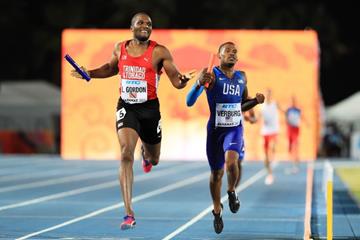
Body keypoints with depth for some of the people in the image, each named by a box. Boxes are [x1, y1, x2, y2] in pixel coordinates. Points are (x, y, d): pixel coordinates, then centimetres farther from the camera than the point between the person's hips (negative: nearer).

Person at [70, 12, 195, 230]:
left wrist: (183, 80, -30)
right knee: (126, 154, -20)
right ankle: (129, 214, -21)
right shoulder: (120, 48, 3)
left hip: (150, 108, 0)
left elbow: (176, 81, -7)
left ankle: (146, 153, 61)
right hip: (126, 107, 0)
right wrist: (90, 74, 10)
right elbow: (111, 68, 24)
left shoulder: (159, 52, -6)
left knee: (154, 160, 16)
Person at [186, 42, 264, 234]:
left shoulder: (242, 77, 5)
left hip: (235, 128, 2)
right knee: (216, 172, 10)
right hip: (215, 130, -2)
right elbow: (189, 102, -21)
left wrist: (256, 101, -2)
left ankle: (232, 191, 3)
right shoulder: (211, 75, -11)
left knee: (231, 161, -27)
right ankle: (217, 211, 33)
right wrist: (199, 83, -39)